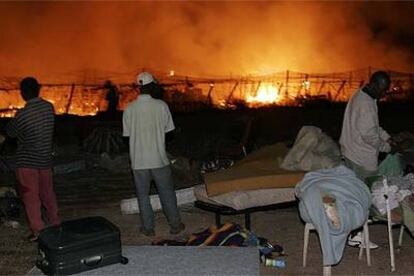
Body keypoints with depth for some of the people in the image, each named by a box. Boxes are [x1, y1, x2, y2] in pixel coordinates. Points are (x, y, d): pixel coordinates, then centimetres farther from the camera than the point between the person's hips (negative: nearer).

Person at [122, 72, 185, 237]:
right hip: (159, 158, -1)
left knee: (143, 195, 13)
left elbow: (127, 133, 1)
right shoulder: (161, 106, -9)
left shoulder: (129, 109, -6)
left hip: (138, 160, 1)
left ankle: (148, 228, 19)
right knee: (167, 192, 13)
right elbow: (168, 130, -1)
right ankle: (175, 225, 21)